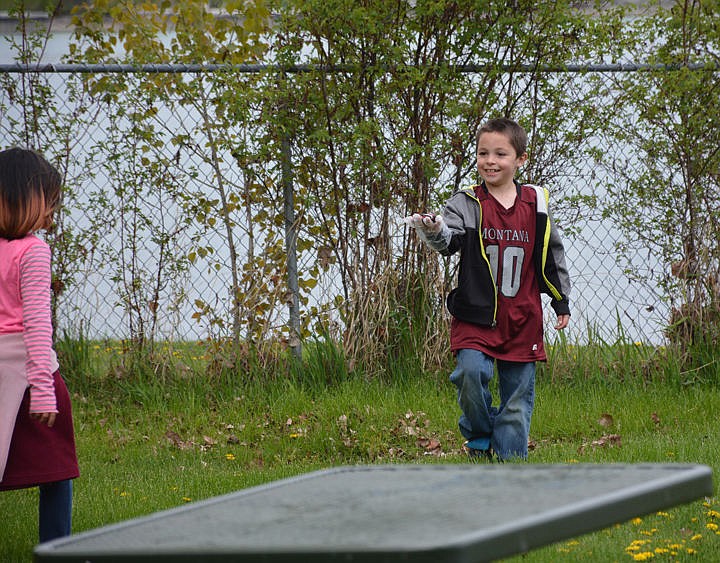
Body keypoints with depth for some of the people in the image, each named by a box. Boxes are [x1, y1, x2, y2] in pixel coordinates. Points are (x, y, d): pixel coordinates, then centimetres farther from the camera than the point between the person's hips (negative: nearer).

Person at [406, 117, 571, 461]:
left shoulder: (535, 204, 4)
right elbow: (449, 240, -18)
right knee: (472, 372, -23)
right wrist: (433, 231, -41)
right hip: (475, 315, -2)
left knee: (518, 397, 5)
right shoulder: (465, 204, -2)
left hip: (522, 319, 2)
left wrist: (561, 303, 15)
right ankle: (480, 440, 2)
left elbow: (552, 256, 13)